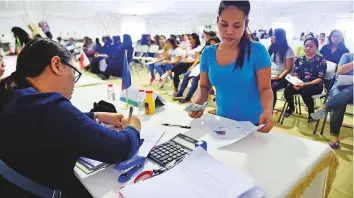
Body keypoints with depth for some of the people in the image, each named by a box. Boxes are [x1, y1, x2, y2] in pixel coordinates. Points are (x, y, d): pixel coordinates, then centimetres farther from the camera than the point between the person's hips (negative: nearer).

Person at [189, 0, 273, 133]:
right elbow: (204, 86, 4)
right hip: (222, 122, 3)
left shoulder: (257, 51, -13)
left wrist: (268, 110, -31)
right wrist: (197, 104, -16)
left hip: (253, 124, -3)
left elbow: (265, 88, -12)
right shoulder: (208, 53, -3)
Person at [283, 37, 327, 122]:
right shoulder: (299, 60, 10)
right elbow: (296, 75, 9)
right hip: (300, 84, 4)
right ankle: (291, 108, 7)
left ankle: (311, 112, -6)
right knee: (287, 90, -26)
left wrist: (306, 84, -23)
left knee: (305, 92, -37)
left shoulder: (321, 60, -2)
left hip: (315, 85, -4)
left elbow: (320, 79, -9)